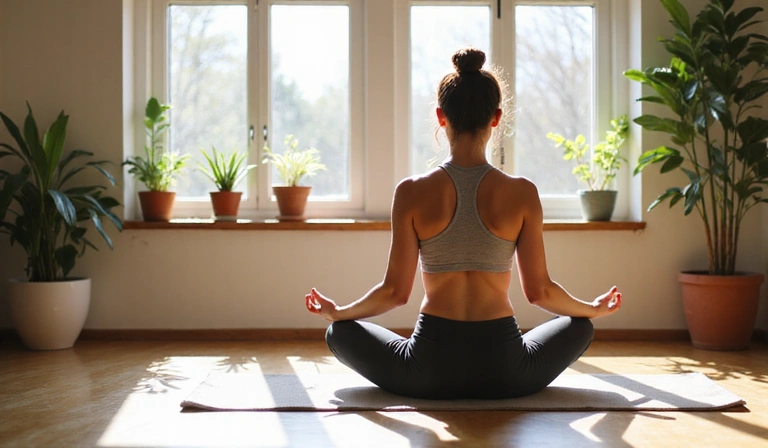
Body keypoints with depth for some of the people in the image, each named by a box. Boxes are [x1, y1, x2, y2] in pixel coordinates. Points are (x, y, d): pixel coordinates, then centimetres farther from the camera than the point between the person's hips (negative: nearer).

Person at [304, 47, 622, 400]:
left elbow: (395, 291, -3)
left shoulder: (412, 193, -7)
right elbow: (539, 291, 0)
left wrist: (337, 313, 16)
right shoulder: (522, 193, -6)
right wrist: (595, 309, 20)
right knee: (580, 326, 31)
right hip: (504, 371, 1)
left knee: (340, 332, 26)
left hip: (430, 369, -1)